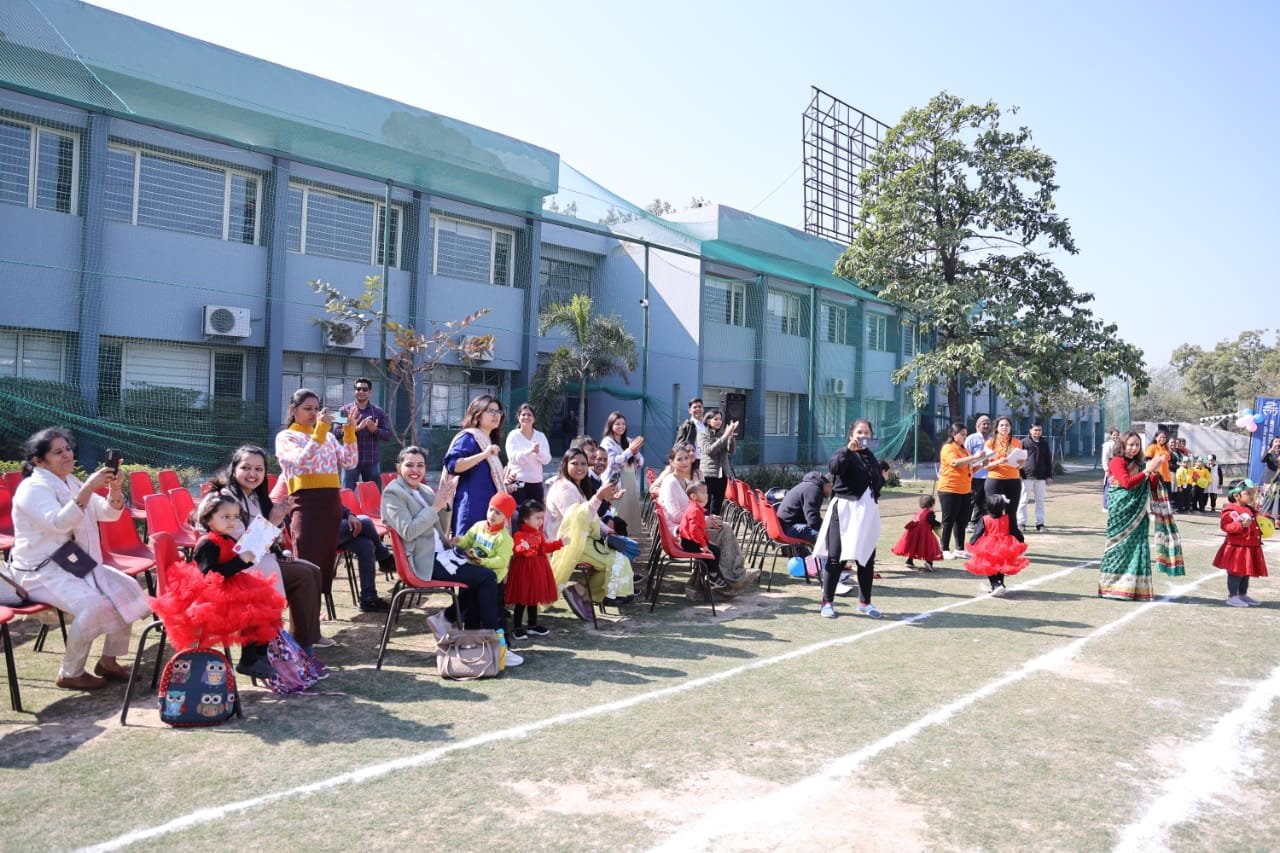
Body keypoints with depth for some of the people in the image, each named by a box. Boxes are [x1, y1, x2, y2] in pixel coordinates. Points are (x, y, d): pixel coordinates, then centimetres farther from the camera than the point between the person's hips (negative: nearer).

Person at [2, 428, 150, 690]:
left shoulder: (71, 483, 11)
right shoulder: (32, 489, -15)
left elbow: (108, 513, 4)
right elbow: (59, 522, -33)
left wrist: (114, 489, -17)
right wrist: (88, 488, -42)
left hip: (73, 563, 8)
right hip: (40, 571, -8)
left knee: (127, 588, -7)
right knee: (94, 604, -29)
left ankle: (108, 660, 4)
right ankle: (69, 674, -10)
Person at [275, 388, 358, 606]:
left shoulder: (328, 436, 18)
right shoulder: (285, 437, 3)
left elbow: (349, 462, 8)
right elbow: (303, 461, -15)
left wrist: (350, 432, -1)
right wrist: (320, 430, -17)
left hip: (332, 503, 6)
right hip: (306, 503, -6)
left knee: (326, 563, 11)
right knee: (306, 565, -9)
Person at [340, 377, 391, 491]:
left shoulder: (379, 412, 7)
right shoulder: (345, 410, 3)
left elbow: (388, 435, 3)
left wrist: (375, 430, -16)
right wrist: (356, 428, -21)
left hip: (372, 462, 2)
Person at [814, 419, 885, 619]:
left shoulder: (871, 457, 16)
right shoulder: (845, 453, -4)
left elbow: (878, 481, 29)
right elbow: (835, 468, -26)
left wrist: (880, 479, 11)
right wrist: (849, 449, -34)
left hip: (867, 512, 6)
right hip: (845, 510, -6)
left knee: (866, 558, 9)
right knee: (836, 558, -3)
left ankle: (864, 602, 20)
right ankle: (827, 601, 4)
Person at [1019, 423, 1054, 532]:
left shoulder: (1045, 444, 12)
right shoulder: (1024, 443, -1)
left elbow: (1048, 461, 14)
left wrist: (1049, 476, 9)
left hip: (1041, 477, 4)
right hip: (1027, 476, -4)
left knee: (1040, 501, 7)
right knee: (1023, 500, -1)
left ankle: (1040, 523, 13)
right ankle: (1021, 522, 5)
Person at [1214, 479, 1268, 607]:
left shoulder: (1251, 510, 15)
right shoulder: (1231, 510, -15)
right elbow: (1226, 526, -23)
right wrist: (1242, 525, -32)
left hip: (1250, 547, 9)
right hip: (1236, 547, -9)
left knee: (1246, 572, 15)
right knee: (1236, 572, -5)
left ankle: (1243, 595, 26)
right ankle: (1232, 596, 2)